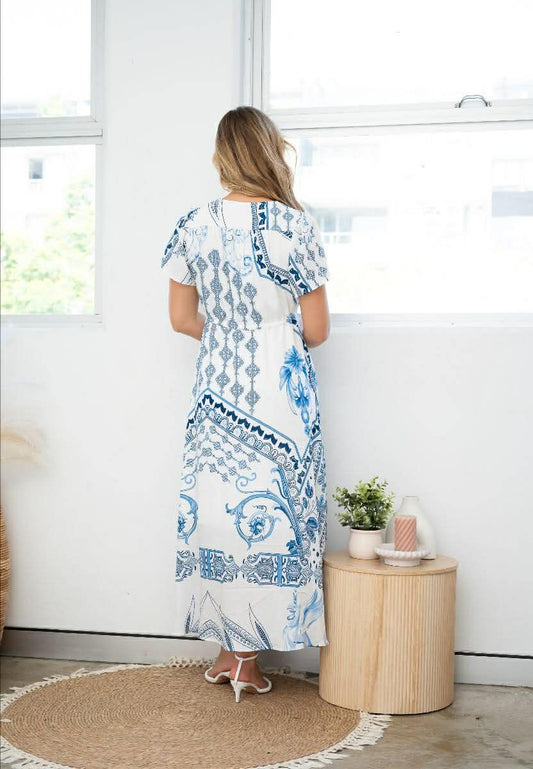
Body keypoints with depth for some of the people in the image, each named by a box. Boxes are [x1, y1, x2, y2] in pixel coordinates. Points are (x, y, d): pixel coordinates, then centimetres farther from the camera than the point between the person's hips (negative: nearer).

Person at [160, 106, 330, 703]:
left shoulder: (192, 225, 1)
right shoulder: (295, 224, -10)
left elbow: (182, 318, 6)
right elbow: (317, 330, -6)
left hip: (215, 382, 4)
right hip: (279, 386, -3)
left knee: (215, 501, 12)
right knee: (268, 506, 5)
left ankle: (225, 649, 21)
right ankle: (247, 657, 13)